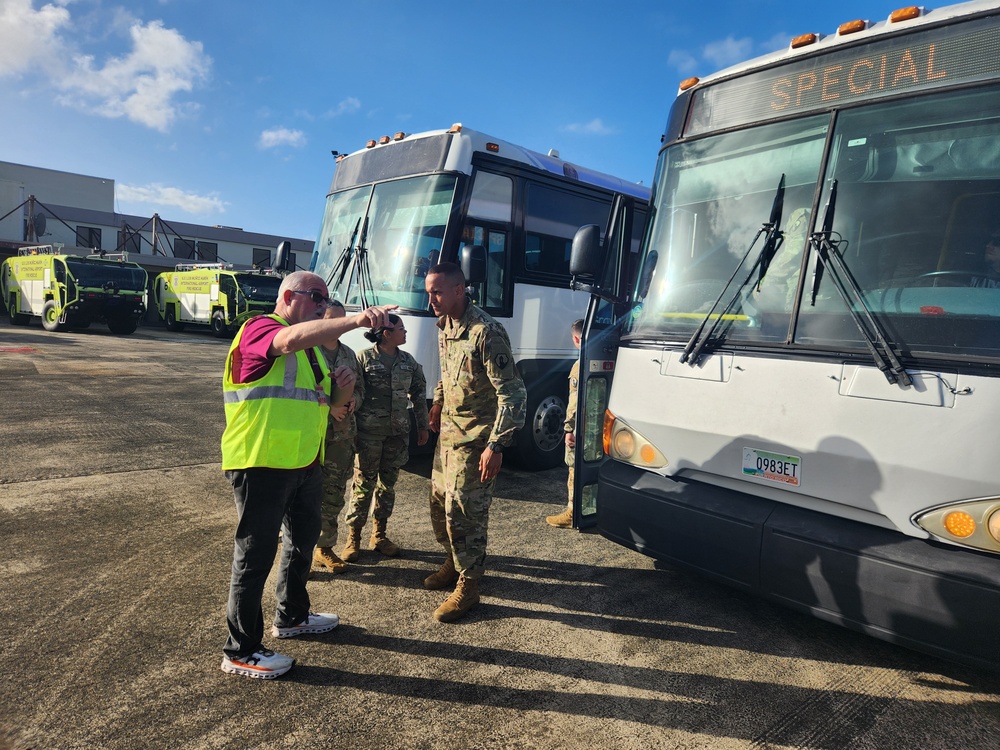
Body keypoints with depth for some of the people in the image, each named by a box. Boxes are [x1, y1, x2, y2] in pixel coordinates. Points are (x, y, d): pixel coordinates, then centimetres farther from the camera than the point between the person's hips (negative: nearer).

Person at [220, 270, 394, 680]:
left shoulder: (312, 347, 17)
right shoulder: (259, 329, -11)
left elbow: (323, 404, 23)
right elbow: (291, 339, -37)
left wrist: (343, 389, -1)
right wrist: (355, 320, -48)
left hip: (305, 463, 10)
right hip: (261, 465, -10)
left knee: (303, 540, 23)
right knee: (255, 556, 0)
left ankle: (292, 616, 44)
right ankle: (241, 651, 15)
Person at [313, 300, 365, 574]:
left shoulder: (349, 354, 15)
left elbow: (360, 386, 21)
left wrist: (354, 398, -2)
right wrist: (328, 407, -18)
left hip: (343, 434, 6)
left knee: (334, 495, 12)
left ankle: (325, 548, 26)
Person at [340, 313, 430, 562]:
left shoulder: (408, 361, 8)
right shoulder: (364, 358, -7)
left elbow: (419, 393, 14)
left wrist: (422, 426, 12)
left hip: (398, 432, 5)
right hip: (369, 432, -5)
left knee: (388, 483, 11)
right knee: (364, 483, 0)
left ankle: (379, 535, 23)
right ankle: (353, 538, 11)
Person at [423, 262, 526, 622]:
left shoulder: (486, 332, -22)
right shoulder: (444, 327, 6)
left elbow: (512, 393, -22)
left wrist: (496, 446, -25)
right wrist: (437, 404, 22)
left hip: (475, 439, -9)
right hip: (448, 431, 9)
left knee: (463, 511, -3)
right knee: (439, 502, 17)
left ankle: (468, 586, 13)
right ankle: (454, 562, 38)